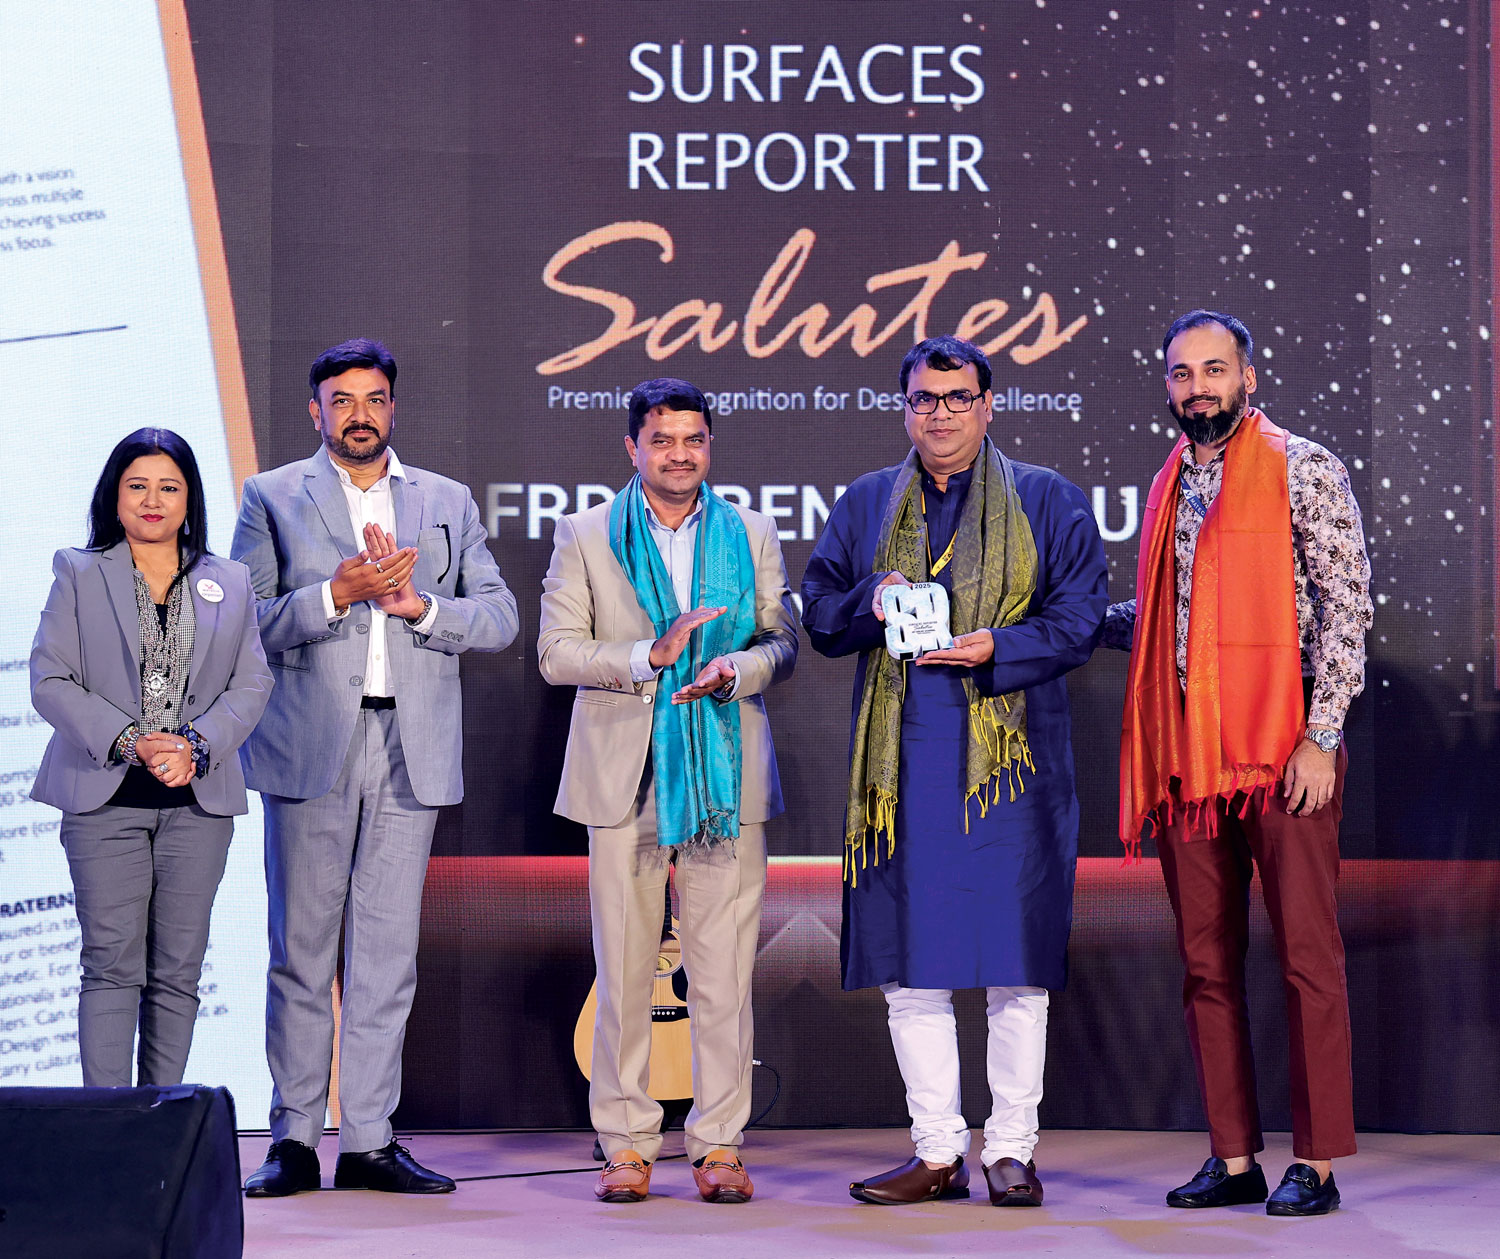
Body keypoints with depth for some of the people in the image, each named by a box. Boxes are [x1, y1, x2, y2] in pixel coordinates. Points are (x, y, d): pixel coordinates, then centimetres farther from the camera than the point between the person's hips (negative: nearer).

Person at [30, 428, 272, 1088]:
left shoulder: (230, 583, 12)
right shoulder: (79, 575, 7)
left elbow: (251, 684, 7)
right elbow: (51, 681, -1)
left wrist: (197, 745, -11)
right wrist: (129, 742, -14)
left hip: (198, 795, 2)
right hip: (106, 795, -2)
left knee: (177, 971, 3)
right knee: (112, 966, -7)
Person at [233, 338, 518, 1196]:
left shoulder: (448, 503, 15)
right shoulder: (273, 498, 9)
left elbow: (499, 618, 8)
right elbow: (247, 623, -1)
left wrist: (418, 604, -7)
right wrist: (335, 595, -14)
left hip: (411, 754, 2)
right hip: (310, 751, -2)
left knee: (389, 951, 2)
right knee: (302, 951, 0)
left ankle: (370, 1140, 7)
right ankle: (295, 1141, 6)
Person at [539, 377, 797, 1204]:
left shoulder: (753, 536, 12)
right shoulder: (583, 537, 7)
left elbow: (783, 642, 10)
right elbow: (556, 652, 0)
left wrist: (733, 670, -11)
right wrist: (650, 656, -13)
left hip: (728, 771, 1)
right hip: (624, 774, -1)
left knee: (723, 970, -1)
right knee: (623, 968, 0)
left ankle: (718, 1143, 5)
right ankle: (626, 1144, 8)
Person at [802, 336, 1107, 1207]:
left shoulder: (1048, 502, 6)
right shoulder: (867, 505, 15)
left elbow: (1079, 615, 0)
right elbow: (820, 612, 15)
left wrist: (997, 649, -16)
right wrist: (870, 604, -7)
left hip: (1010, 757, -3)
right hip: (903, 764, 3)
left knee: (1016, 959, -2)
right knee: (909, 960, 3)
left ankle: (1012, 1149, 7)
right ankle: (938, 1152, 11)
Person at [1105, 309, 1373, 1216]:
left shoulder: (1302, 470, -2)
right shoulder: (1169, 486, 17)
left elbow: (1347, 604, -8)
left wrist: (1321, 738, -13)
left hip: (1284, 749, -6)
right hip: (1189, 756, 6)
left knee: (1306, 953, -4)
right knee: (1207, 959, 7)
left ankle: (1317, 1162, 1)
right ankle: (1234, 1157, 14)